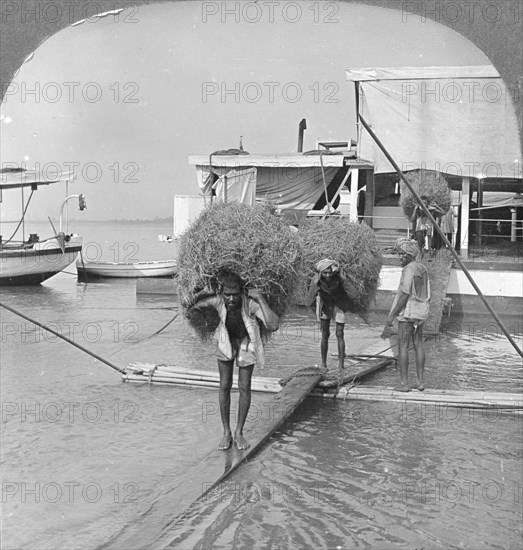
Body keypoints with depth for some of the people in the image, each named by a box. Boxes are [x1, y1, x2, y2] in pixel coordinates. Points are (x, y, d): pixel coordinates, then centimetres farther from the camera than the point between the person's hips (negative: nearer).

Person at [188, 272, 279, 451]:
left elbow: (273, 326, -50)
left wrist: (260, 298, -49)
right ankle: (226, 433, 16)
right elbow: (189, 306, -19)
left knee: (244, 387, 1)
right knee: (224, 386, 3)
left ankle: (239, 432, 18)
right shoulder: (217, 300, -33)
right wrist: (201, 294, -33)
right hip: (226, 341, 1)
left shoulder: (250, 303, -39)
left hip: (246, 342, -1)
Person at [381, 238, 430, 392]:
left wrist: (392, 316, -17)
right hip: (420, 313, 9)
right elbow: (428, 296, 17)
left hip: (407, 313, -9)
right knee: (418, 345, 12)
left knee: (403, 346, -4)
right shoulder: (423, 269, 12)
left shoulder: (409, 269, -15)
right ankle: (420, 382, 13)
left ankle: (404, 384, -5)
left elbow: (405, 295, -20)